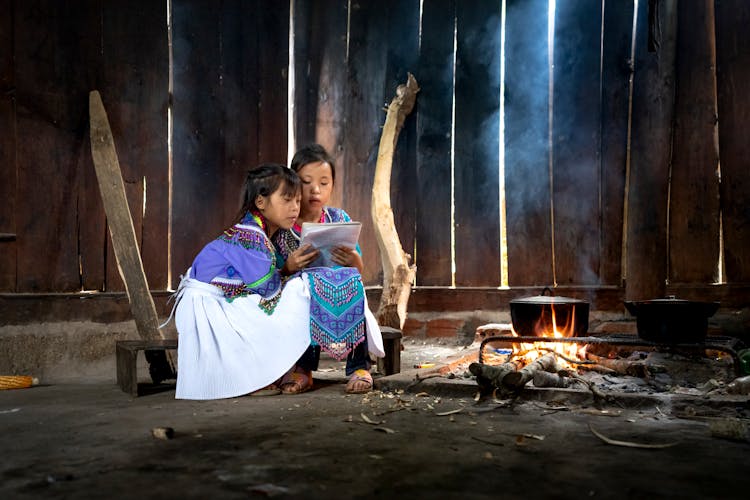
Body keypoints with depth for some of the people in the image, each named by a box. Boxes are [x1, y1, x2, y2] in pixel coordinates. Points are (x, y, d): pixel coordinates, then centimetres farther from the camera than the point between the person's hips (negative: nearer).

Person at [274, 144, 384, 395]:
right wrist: (289, 267, -25)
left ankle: (359, 366, -20)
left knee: (352, 278, -30)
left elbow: (359, 271, 5)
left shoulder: (339, 219, 4)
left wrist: (353, 260, -18)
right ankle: (303, 367, -17)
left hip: (343, 298, 2)